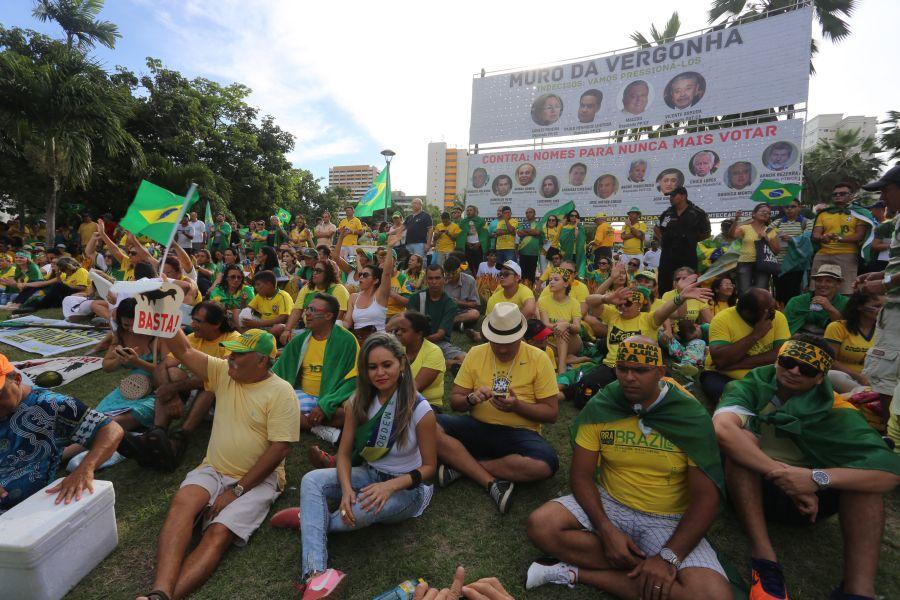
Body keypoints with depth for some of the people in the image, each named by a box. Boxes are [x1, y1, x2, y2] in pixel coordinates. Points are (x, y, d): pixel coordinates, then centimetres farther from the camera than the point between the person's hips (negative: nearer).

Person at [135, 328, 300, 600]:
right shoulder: (223, 371, 5)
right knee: (182, 501, -27)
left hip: (257, 479, -4)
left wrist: (237, 490, -16)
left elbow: (279, 449, -16)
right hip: (213, 469, 4)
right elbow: (183, 351, 0)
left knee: (219, 533, -27)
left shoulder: (281, 392, -13)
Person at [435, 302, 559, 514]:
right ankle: (491, 481, -18)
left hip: (518, 433, -1)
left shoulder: (538, 359, -4)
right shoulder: (476, 354, 2)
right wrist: (471, 399, -17)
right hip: (477, 427, 2)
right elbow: (454, 401, 6)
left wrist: (517, 406, -19)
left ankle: (462, 465, -15)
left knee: (546, 464, -34)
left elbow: (551, 413, -3)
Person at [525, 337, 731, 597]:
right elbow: (581, 475, -4)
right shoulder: (599, 407, -7)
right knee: (541, 525, -22)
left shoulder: (691, 416, -11)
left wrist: (669, 557, -22)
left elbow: (706, 496, -12)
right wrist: (606, 529, -19)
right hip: (608, 504, 1)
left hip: (669, 520, 0)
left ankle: (579, 573, -15)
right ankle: (643, 570, -10)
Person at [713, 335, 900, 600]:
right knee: (743, 438, -31)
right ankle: (764, 557, -28)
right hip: (750, 491, -2)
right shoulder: (749, 389, -13)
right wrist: (782, 474, -35)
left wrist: (817, 478, -36)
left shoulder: (833, 409, -7)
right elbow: (722, 429, -36)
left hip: (807, 498, 3)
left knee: (865, 473, -21)